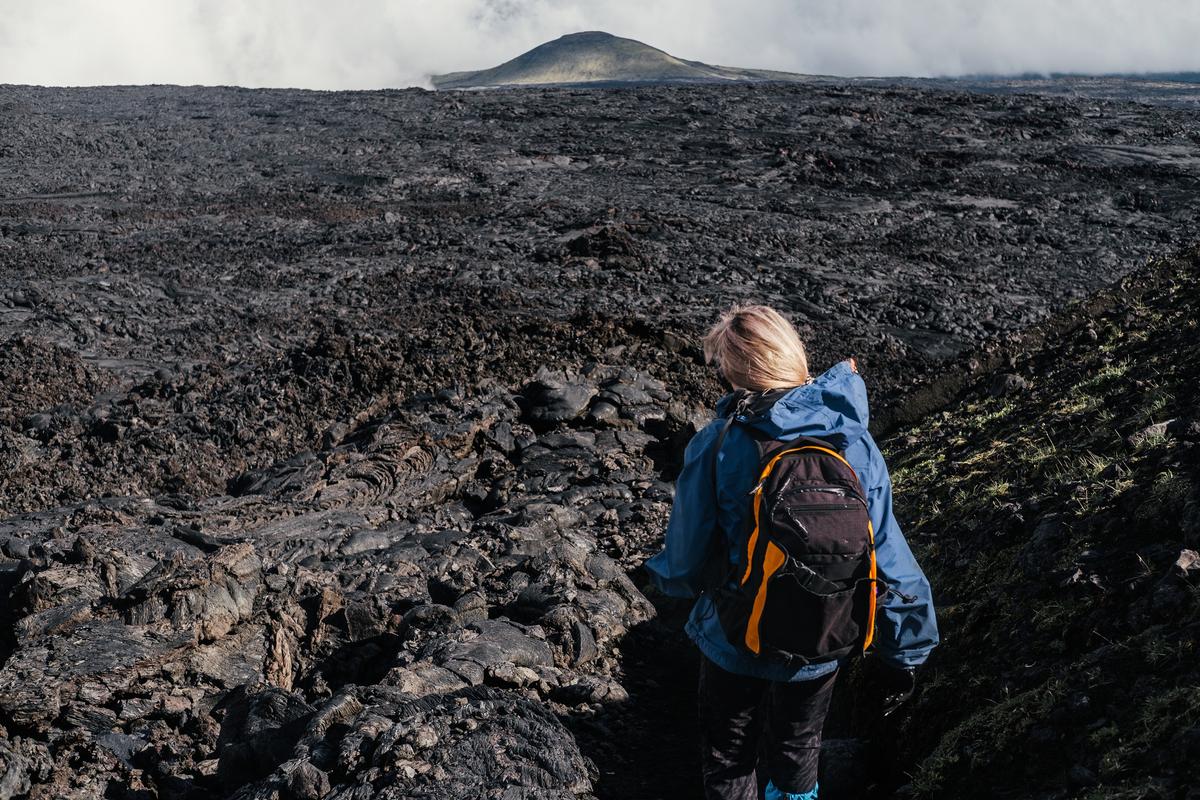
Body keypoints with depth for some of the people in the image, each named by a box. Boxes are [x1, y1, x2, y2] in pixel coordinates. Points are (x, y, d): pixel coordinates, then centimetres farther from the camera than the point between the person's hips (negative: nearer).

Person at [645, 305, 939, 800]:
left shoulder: (715, 447, -22)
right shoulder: (854, 442, -15)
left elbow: (687, 564, -15)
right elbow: (892, 562, -11)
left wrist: (660, 575, 9)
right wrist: (900, 658, 2)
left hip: (734, 643, -2)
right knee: (796, 757, 30)